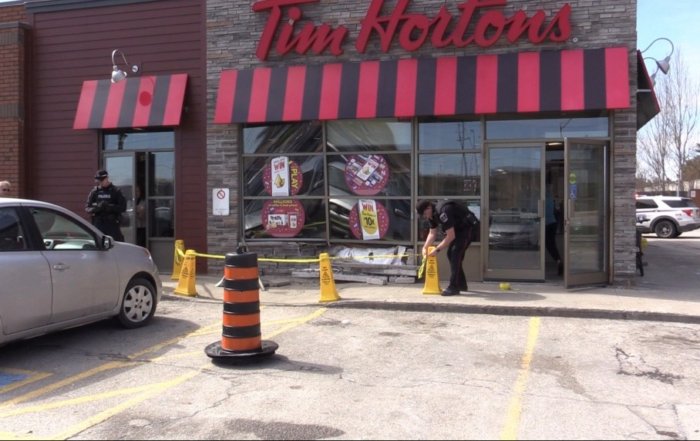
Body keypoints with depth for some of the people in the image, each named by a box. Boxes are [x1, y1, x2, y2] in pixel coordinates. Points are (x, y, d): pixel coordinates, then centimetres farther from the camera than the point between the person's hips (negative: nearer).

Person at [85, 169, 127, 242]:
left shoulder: (116, 191, 1)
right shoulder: (95, 191, 8)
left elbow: (123, 207, -5)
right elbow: (87, 207, 7)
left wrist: (109, 206, -18)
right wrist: (96, 208, -15)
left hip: (112, 224, -2)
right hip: (98, 224, 3)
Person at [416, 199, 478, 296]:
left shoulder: (443, 211, -32)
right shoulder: (431, 214, -2)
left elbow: (451, 236, -31)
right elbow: (432, 233, 6)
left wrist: (437, 249, -27)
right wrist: (425, 247, -8)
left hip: (469, 227, -10)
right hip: (458, 228, 10)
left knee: (456, 253, -19)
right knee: (451, 253, 8)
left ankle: (454, 287, -18)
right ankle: (461, 284, 19)